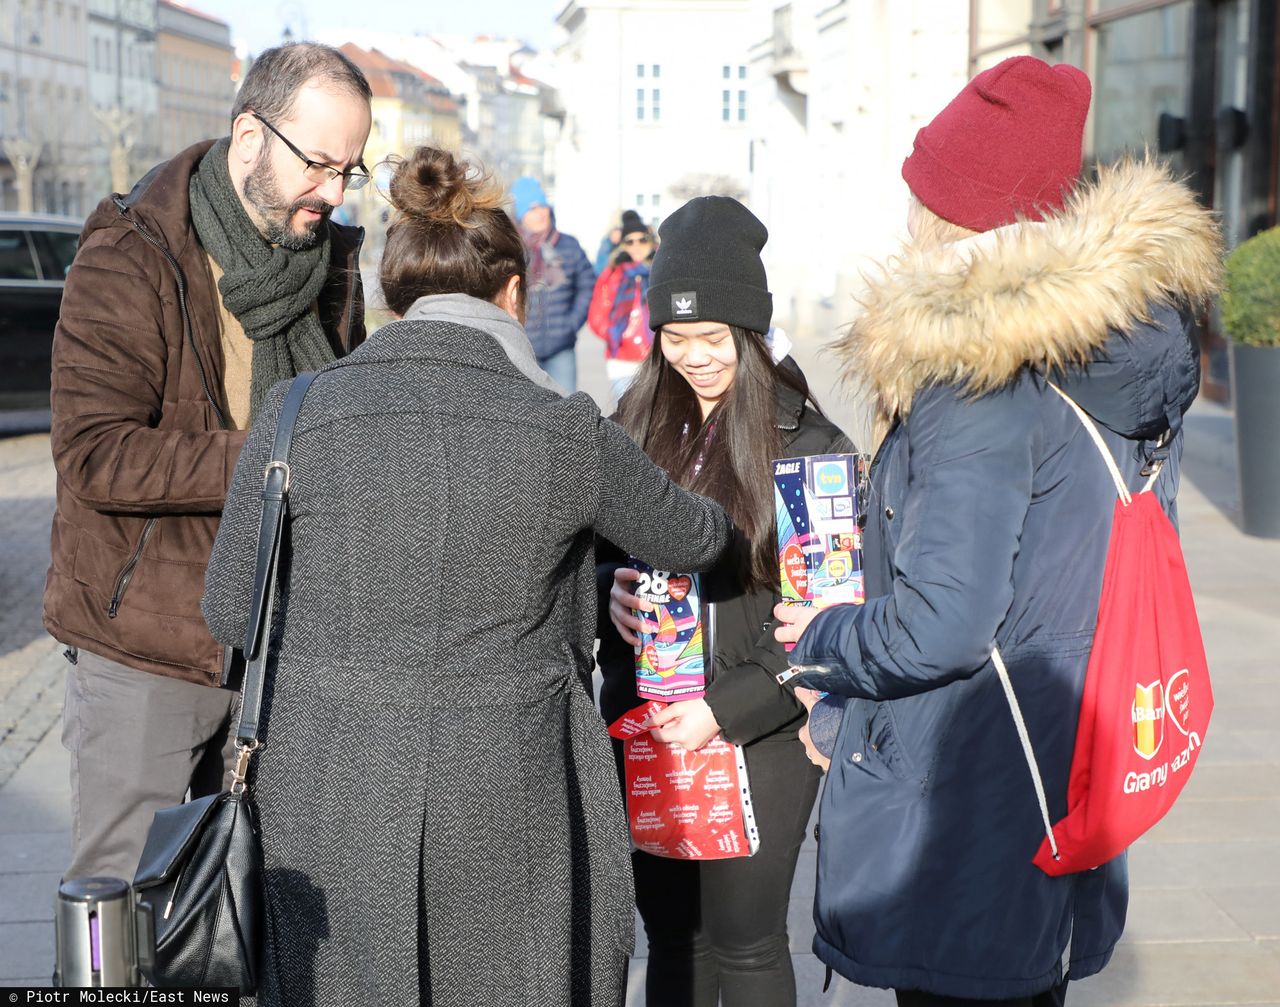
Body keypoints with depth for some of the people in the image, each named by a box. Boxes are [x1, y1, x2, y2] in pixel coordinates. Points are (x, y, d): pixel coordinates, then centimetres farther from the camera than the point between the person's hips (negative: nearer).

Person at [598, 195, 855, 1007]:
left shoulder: (809, 445, -9)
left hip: (759, 735, -4)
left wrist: (728, 709, -17)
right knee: (671, 934, 15)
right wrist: (611, 591, -12)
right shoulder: (637, 425, 4)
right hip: (644, 725, 4)